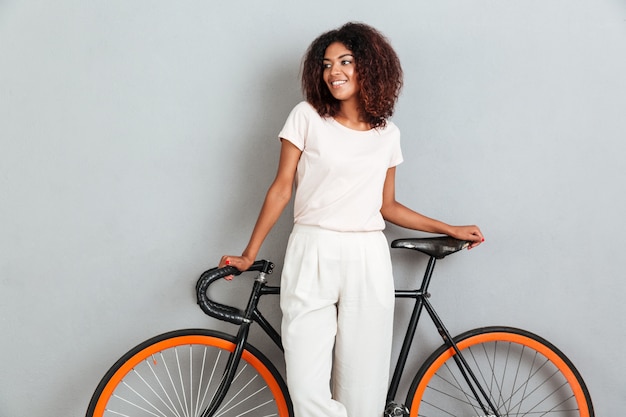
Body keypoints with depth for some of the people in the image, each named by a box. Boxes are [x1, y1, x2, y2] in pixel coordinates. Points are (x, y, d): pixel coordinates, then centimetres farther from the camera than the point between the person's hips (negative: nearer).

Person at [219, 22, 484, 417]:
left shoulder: (388, 133, 11)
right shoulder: (307, 117, 3)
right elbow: (281, 188, 4)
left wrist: (451, 229, 18)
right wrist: (249, 254, 2)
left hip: (368, 261, 2)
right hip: (312, 257, -2)